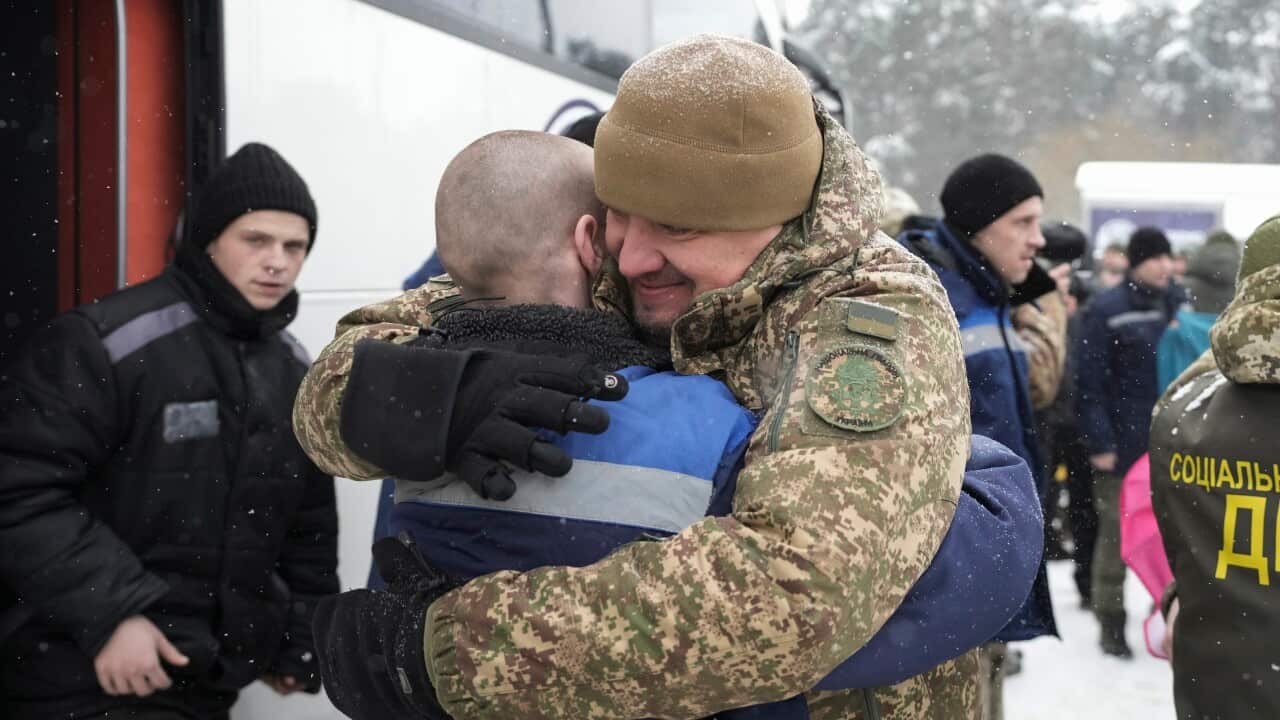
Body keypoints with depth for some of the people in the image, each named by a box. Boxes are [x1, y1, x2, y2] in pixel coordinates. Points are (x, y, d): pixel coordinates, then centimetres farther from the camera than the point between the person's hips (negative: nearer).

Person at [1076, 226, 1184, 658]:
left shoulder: (1178, 304, 9)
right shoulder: (1106, 311, -6)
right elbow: (1090, 383, -10)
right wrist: (1099, 442, -15)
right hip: (1123, 443, -5)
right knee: (1117, 532, 2)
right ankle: (1111, 625, 12)